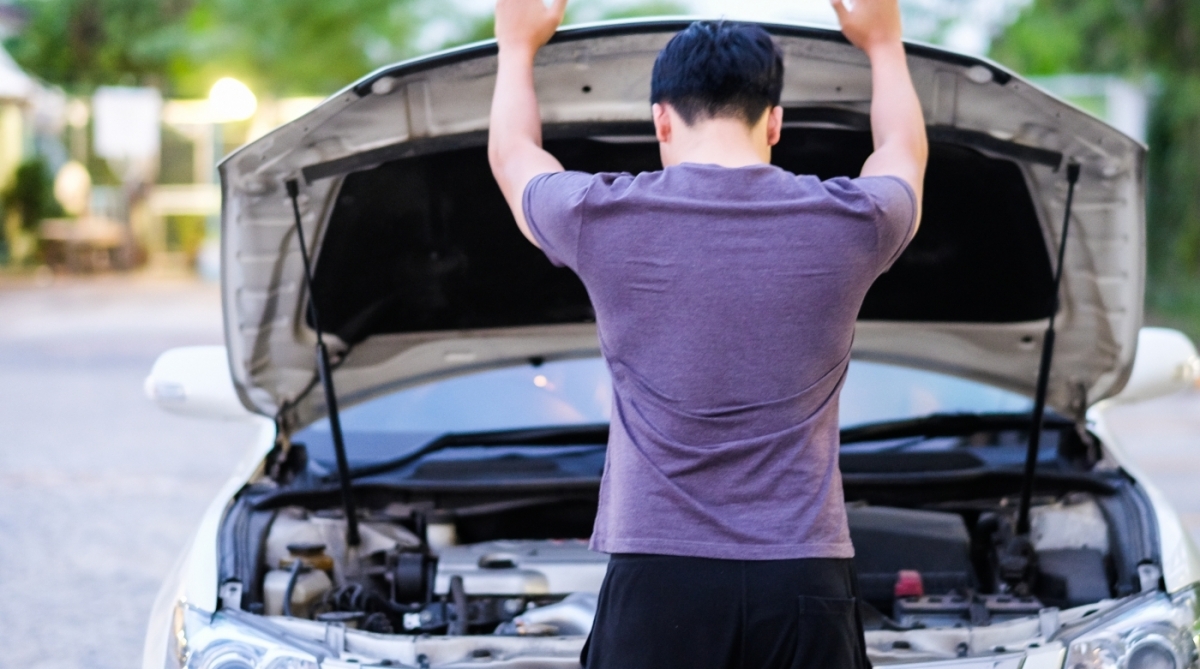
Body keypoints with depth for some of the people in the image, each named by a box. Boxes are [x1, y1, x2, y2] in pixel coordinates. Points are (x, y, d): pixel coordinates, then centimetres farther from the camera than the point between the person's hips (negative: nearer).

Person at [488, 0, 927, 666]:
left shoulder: (604, 218, -2)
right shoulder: (846, 222, 2)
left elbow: (512, 156, 23)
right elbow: (904, 154, 28)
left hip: (657, 580, -1)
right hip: (804, 583, 1)